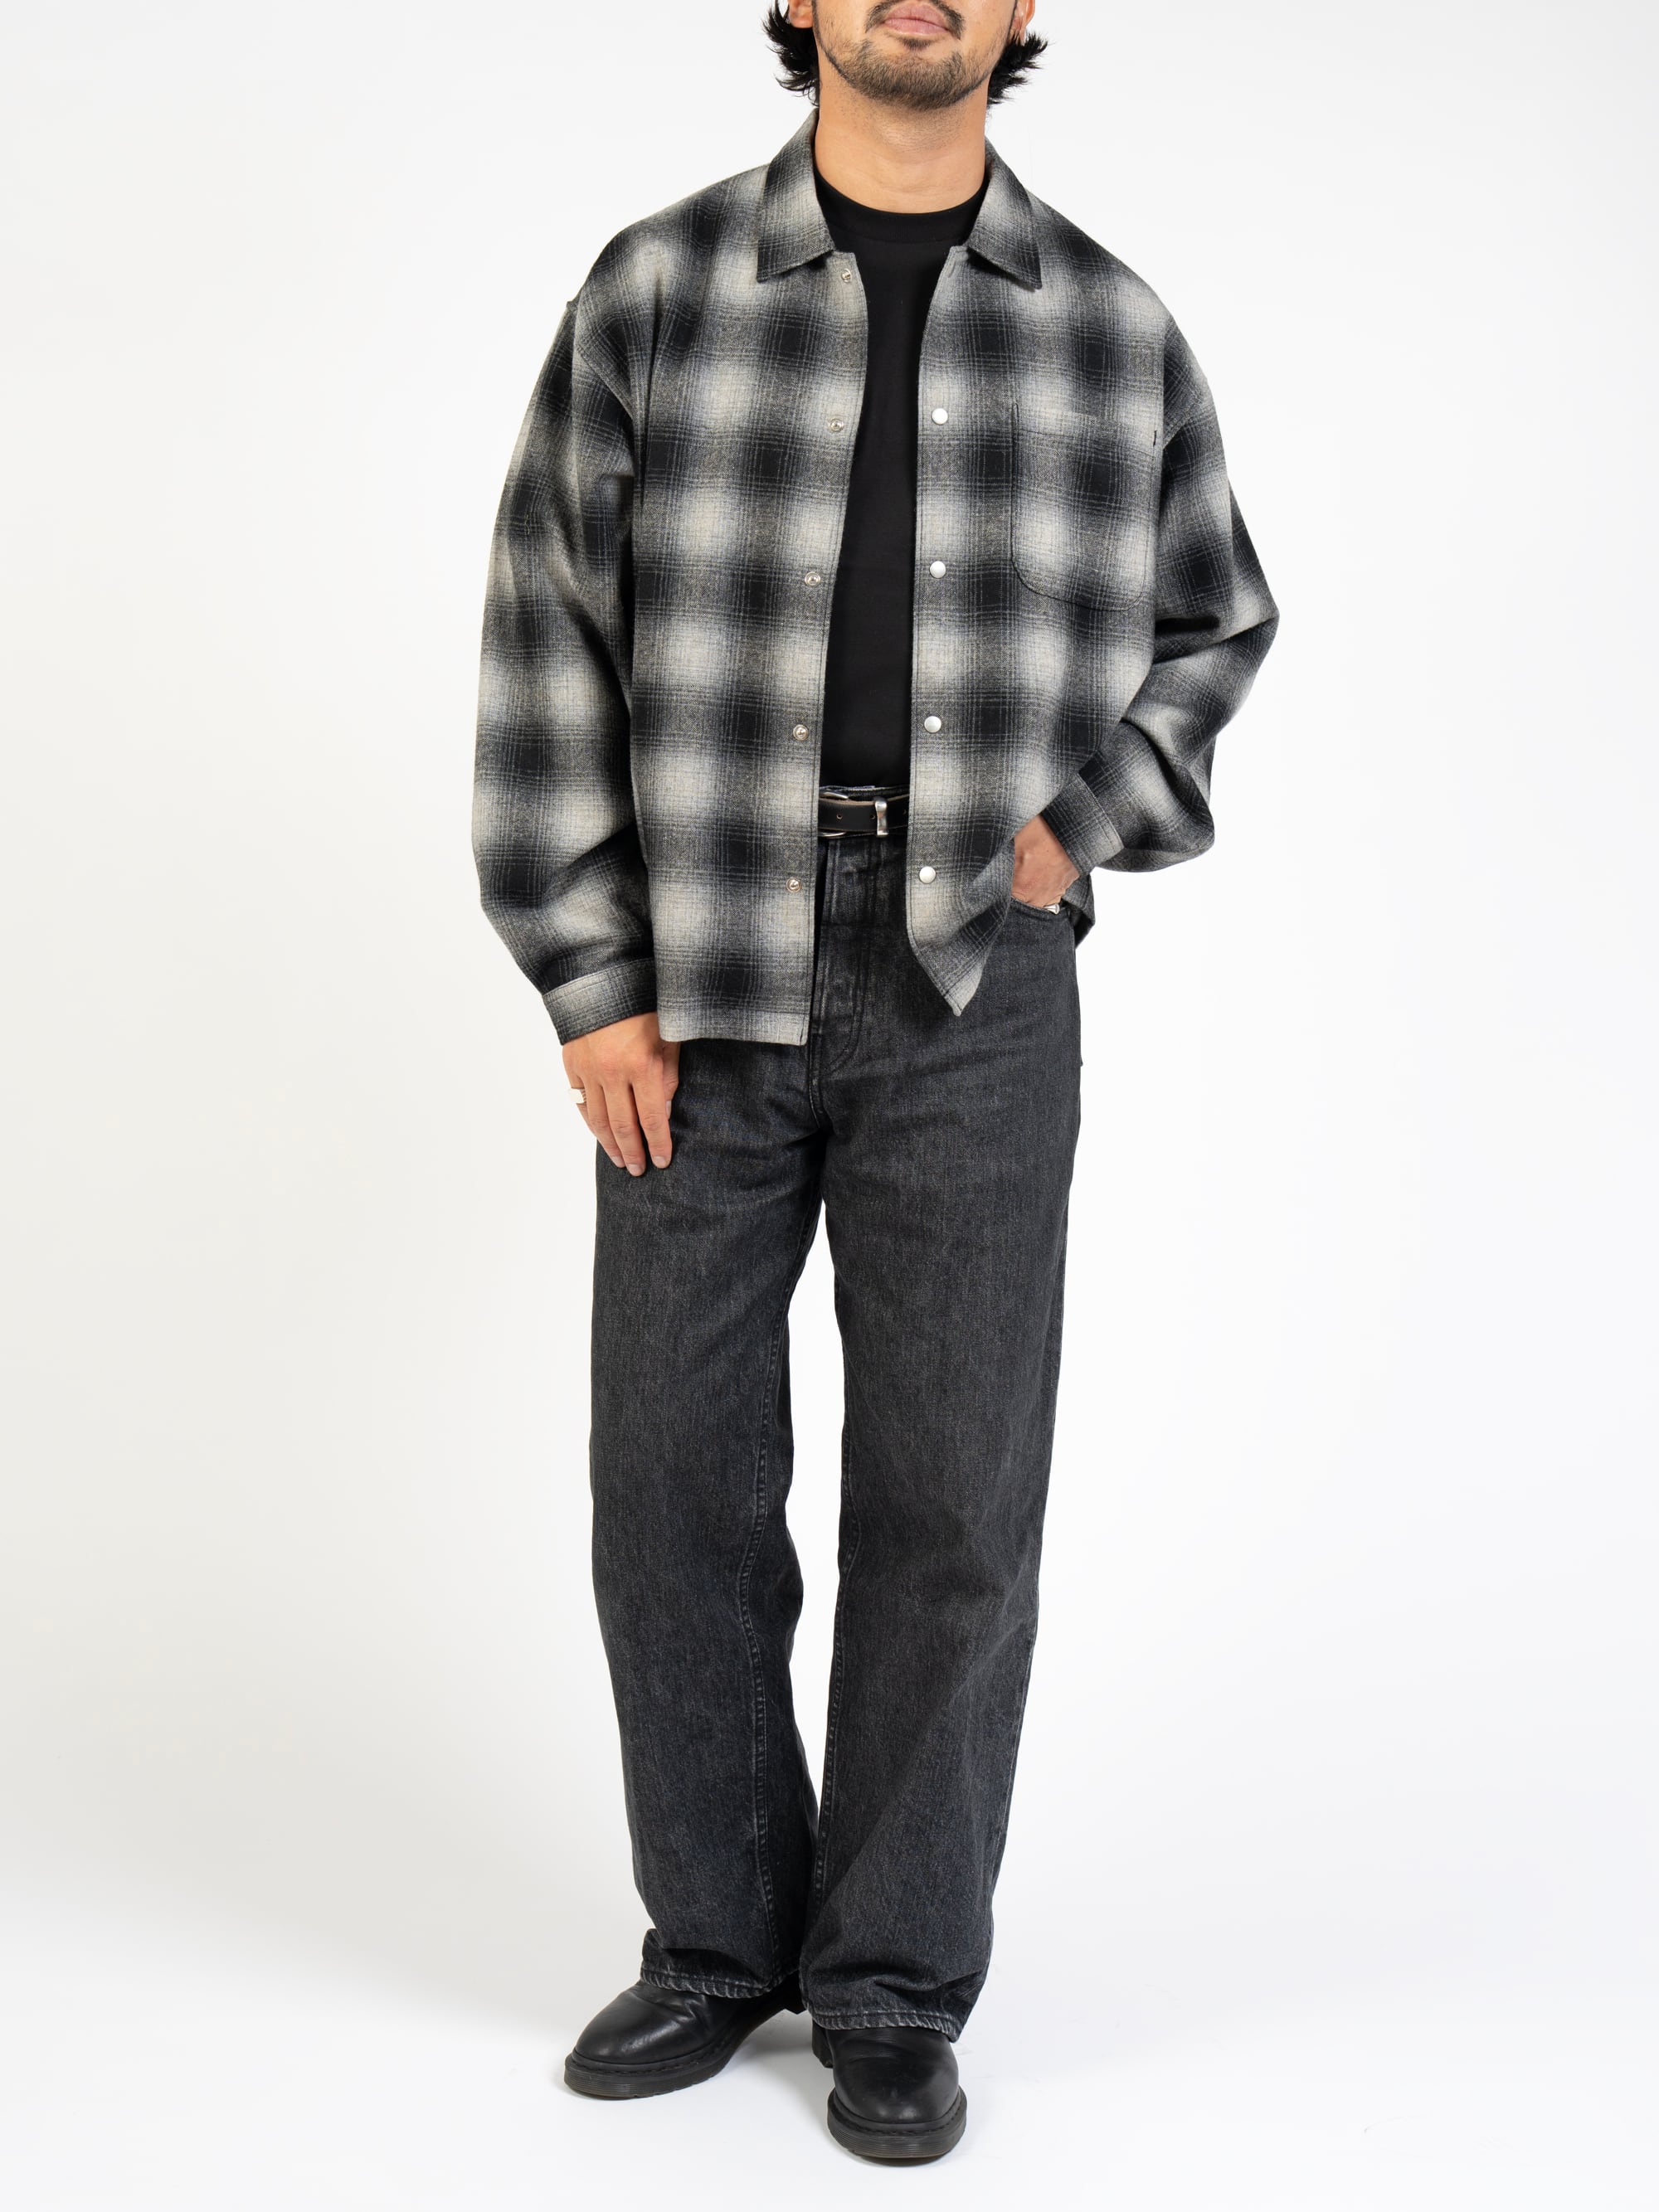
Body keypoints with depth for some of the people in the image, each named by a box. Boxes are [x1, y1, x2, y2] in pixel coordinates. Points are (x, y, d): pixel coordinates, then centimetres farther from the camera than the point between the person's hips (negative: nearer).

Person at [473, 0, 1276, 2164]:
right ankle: (722, 1940, 24)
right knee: (679, 1479, 4)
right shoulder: (656, 293, 0)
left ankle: (895, 1988, 18)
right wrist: (591, 991, -7)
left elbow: (1213, 627, 17)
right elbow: (552, 648, -1)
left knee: (951, 1496, 1)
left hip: (972, 986, 0)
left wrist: (1084, 822, -1)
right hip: (699, 980, 0)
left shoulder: (1111, 329, 4)